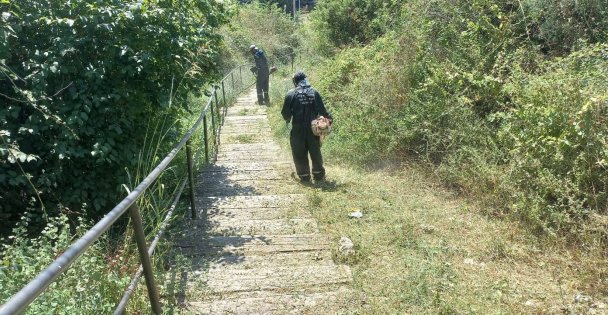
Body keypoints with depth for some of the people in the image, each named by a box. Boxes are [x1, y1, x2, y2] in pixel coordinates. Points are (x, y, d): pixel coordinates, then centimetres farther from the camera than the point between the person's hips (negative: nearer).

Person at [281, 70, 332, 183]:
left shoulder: (291, 94, -7)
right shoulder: (314, 92, -2)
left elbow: (285, 112, -3)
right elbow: (322, 110, -3)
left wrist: (288, 119, 18)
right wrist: (329, 118, 15)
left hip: (298, 129, -2)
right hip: (313, 128, 2)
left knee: (300, 153, 9)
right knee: (315, 152, 15)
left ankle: (304, 176, 13)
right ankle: (318, 175, 22)